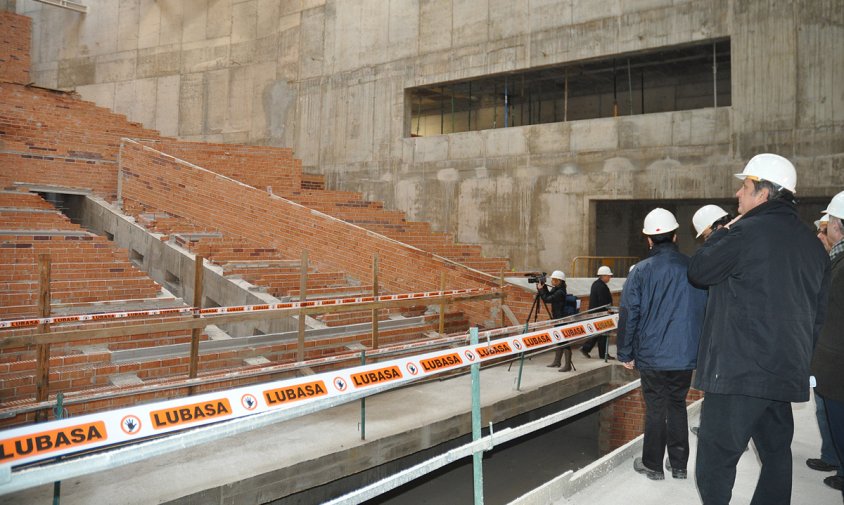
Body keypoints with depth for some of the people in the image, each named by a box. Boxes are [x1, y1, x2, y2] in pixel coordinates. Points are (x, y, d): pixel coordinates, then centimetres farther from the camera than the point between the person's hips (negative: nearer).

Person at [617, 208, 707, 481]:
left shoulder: (642, 270, -10)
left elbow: (628, 315, -9)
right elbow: (707, 311, 5)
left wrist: (625, 353, 0)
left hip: (652, 355, -3)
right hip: (685, 354, 3)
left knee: (655, 408, 8)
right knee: (677, 405, 16)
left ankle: (653, 465, 19)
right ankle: (679, 465, 24)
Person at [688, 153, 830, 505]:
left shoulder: (747, 232, -13)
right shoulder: (812, 244, 14)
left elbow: (698, 271, -2)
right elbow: (818, 313, 18)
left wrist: (724, 232, 8)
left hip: (739, 371, -9)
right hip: (787, 372, 9)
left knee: (715, 462, -5)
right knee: (776, 454, 18)